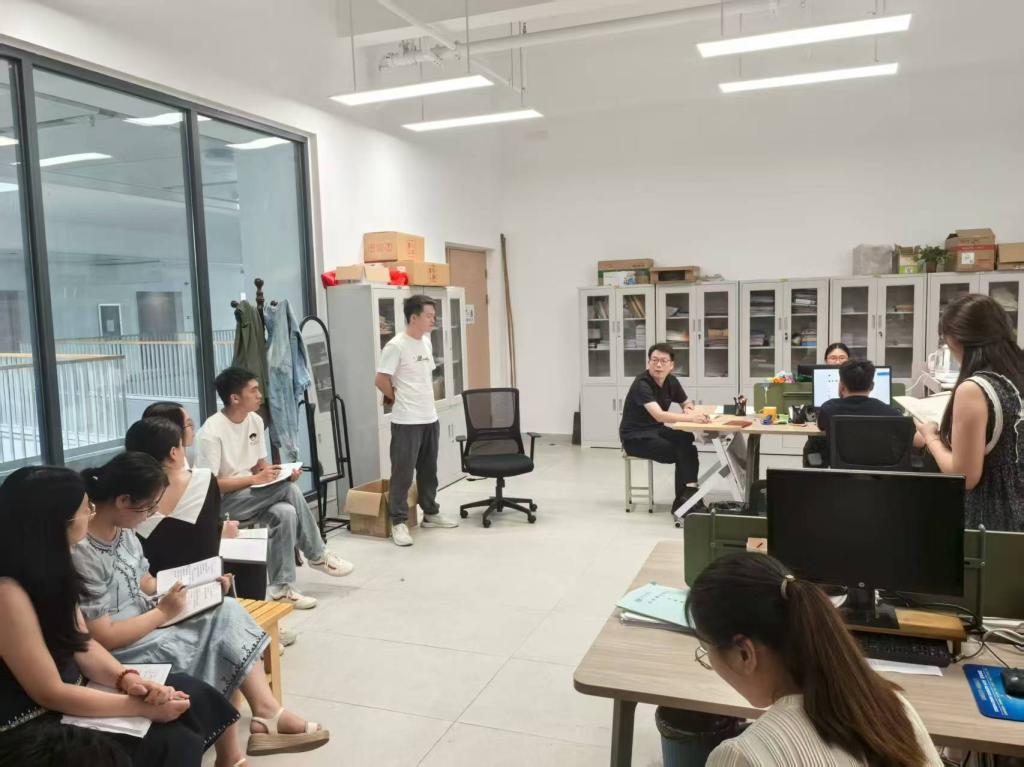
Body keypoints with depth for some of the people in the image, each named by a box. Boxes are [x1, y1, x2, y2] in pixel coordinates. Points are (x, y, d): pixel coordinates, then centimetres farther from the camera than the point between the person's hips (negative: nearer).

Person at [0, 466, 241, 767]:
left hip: (68, 695, 8)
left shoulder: (48, 566, 1)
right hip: (32, 730, -8)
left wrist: (128, 679, -11)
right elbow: (49, 694, -22)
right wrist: (141, 707, -19)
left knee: (187, 692, -4)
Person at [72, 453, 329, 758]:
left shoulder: (122, 529, 1)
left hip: (143, 621, 9)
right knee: (220, 637, -15)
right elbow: (103, 638, -24)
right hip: (117, 652, -9)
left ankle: (267, 712, -11)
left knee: (227, 612, -5)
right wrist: (163, 612, -15)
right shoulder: (81, 552, -26)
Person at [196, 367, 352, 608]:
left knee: (286, 513, -26)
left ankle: (282, 587, -13)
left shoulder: (255, 421, 3)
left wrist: (279, 472, -10)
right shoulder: (212, 432, -19)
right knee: (288, 489, -27)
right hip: (220, 502, -7)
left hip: (251, 497, 7)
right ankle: (318, 556, -14)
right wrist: (254, 479, -23)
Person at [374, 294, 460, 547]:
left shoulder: (426, 341, 10)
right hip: (406, 421, -8)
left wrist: (423, 400, 14)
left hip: (430, 418, 8)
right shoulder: (396, 346, -16)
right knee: (403, 473, -2)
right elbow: (380, 380, -15)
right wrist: (400, 399, -2)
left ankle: (431, 513, 30)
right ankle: (398, 523, 7)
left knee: (429, 470, 17)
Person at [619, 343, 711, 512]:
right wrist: (691, 418, -46)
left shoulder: (671, 381, 1)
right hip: (635, 437, -7)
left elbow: (687, 403, 17)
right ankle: (684, 499, -7)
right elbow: (659, 415, -37)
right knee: (682, 453, -22)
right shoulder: (642, 384, -23)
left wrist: (689, 409, -8)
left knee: (688, 440, -20)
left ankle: (687, 497, -15)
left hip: (656, 431, 7)